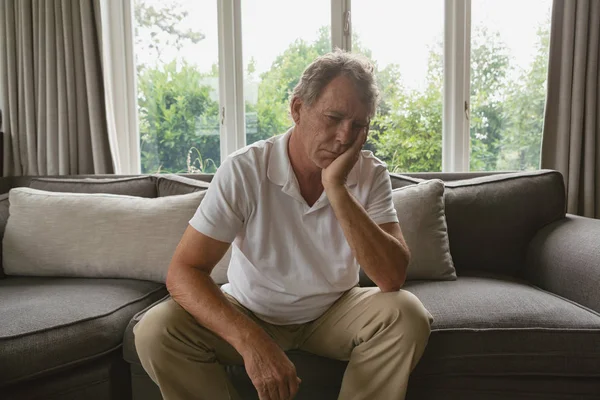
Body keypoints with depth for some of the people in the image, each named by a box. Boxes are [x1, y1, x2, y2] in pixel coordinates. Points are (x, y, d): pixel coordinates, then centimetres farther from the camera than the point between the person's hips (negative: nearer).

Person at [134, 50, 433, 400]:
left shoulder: (371, 175, -14)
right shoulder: (244, 170, -20)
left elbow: (393, 278, -24)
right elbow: (184, 271, -23)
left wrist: (337, 189, -32)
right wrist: (252, 343, -37)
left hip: (332, 313, 2)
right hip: (251, 313, -1)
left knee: (408, 315, -24)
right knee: (157, 331, -24)